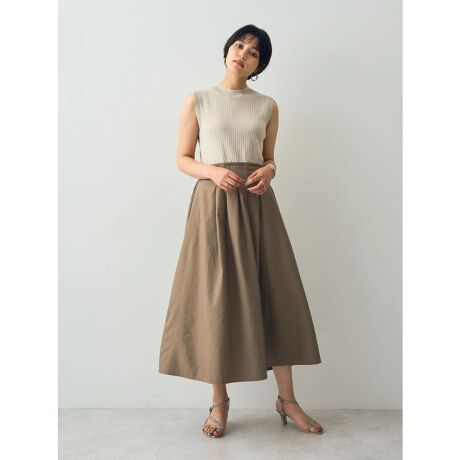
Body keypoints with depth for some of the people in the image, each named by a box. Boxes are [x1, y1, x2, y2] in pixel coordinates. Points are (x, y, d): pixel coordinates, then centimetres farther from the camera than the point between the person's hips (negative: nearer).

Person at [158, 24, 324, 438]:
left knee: (273, 295, 1)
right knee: (216, 298, -2)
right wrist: (214, 172, -14)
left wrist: (268, 171, -7)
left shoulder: (268, 106, 11)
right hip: (214, 202, -2)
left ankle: (287, 399, 14)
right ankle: (220, 400, 13)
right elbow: (183, 159, 5)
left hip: (256, 203, 2)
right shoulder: (197, 101, 6)